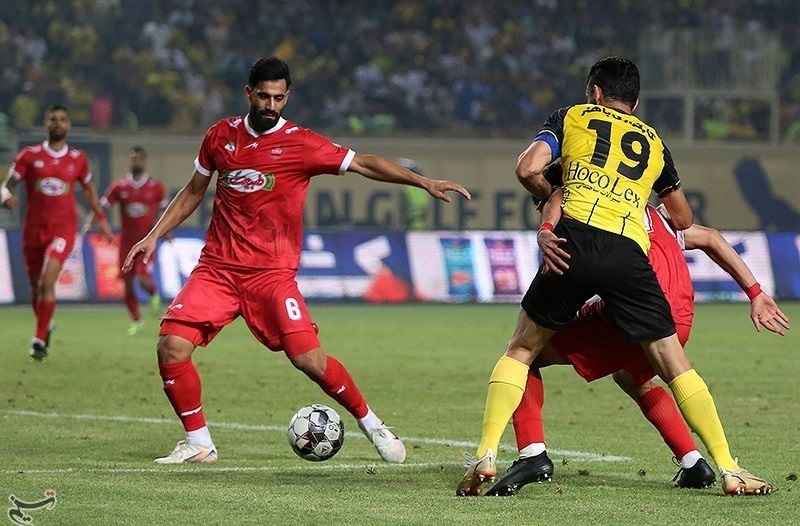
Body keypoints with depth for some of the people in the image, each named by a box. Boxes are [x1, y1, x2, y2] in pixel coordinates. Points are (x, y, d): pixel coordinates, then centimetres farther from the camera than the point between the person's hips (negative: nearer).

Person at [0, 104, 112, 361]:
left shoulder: (77, 159, 5)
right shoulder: (30, 155, 1)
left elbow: (89, 188, 21)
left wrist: (101, 217, 20)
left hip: (63, 228, -2)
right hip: (34, 228, 2)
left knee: (48, 281, -19)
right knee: (36, 285, 11)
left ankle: (40, 340, -14)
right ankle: (46, 326, 38)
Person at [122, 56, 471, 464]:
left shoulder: (300, 144, -4)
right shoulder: (220, 136, 7)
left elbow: (364, 164, -6)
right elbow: (193, 192, 20)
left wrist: (424, 182, -15)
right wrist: (153, 236, 16)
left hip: (271, 272, -3)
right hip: (217, 267, 3)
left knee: (310, 360, -14)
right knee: (171, 346, -14)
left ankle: (372, 425, 9)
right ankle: (198, 443, 3)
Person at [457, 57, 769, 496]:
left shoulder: (572, 117, 20)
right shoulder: (654, 143, 28)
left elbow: (528, 169, 6)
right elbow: (683, 220, 38)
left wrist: (549, 197, 26)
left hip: (577, 240, -1)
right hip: (630, 254, 1)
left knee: (520, 351, 14)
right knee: (676, 367, 8)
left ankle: (485, 456, 1)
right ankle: (728, 468, 2)